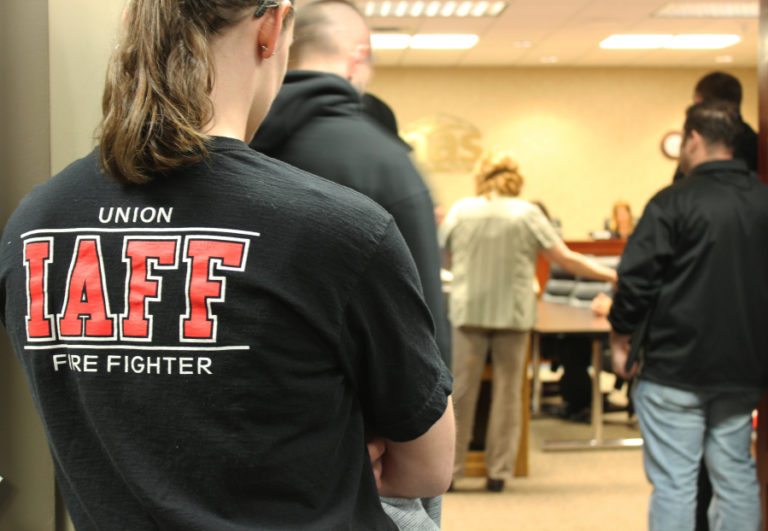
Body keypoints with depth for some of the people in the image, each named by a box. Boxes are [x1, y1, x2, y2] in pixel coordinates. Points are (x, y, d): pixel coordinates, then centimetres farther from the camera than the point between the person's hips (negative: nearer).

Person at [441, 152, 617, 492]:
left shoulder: (460, 211, 2)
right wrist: (610, 275, 5)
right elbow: (565, 259, -3)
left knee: (461, 390, 6)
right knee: (508, 393, 7)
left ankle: (450, 468, 10)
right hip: (513, 313, -1)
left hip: (468, 311, 1)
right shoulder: (528, 214, -2)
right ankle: (499, 472, 9)